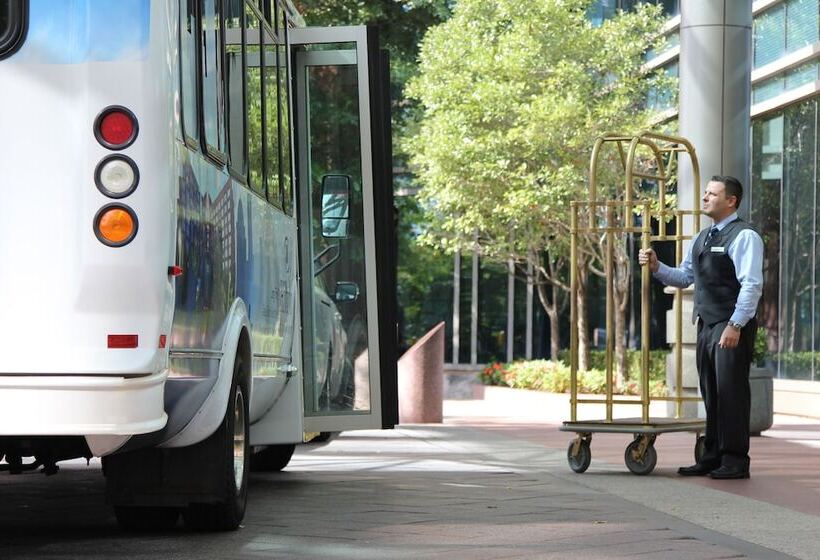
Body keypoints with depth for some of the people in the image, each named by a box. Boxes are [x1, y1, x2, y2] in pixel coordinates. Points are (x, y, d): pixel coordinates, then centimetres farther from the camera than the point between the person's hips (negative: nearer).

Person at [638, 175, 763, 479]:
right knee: (711, 394, 11)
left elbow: (751, 285, -17)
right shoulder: (702, 238, 18)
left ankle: (735, 462, -2)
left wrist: (735, 325, -22)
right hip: (706, 325, 8)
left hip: (733, 328, -8)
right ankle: (712, 458, 17)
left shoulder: (744, 236, -9)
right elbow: (684, 277, 22)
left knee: (731, 393, -6)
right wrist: (656, 267, 5)